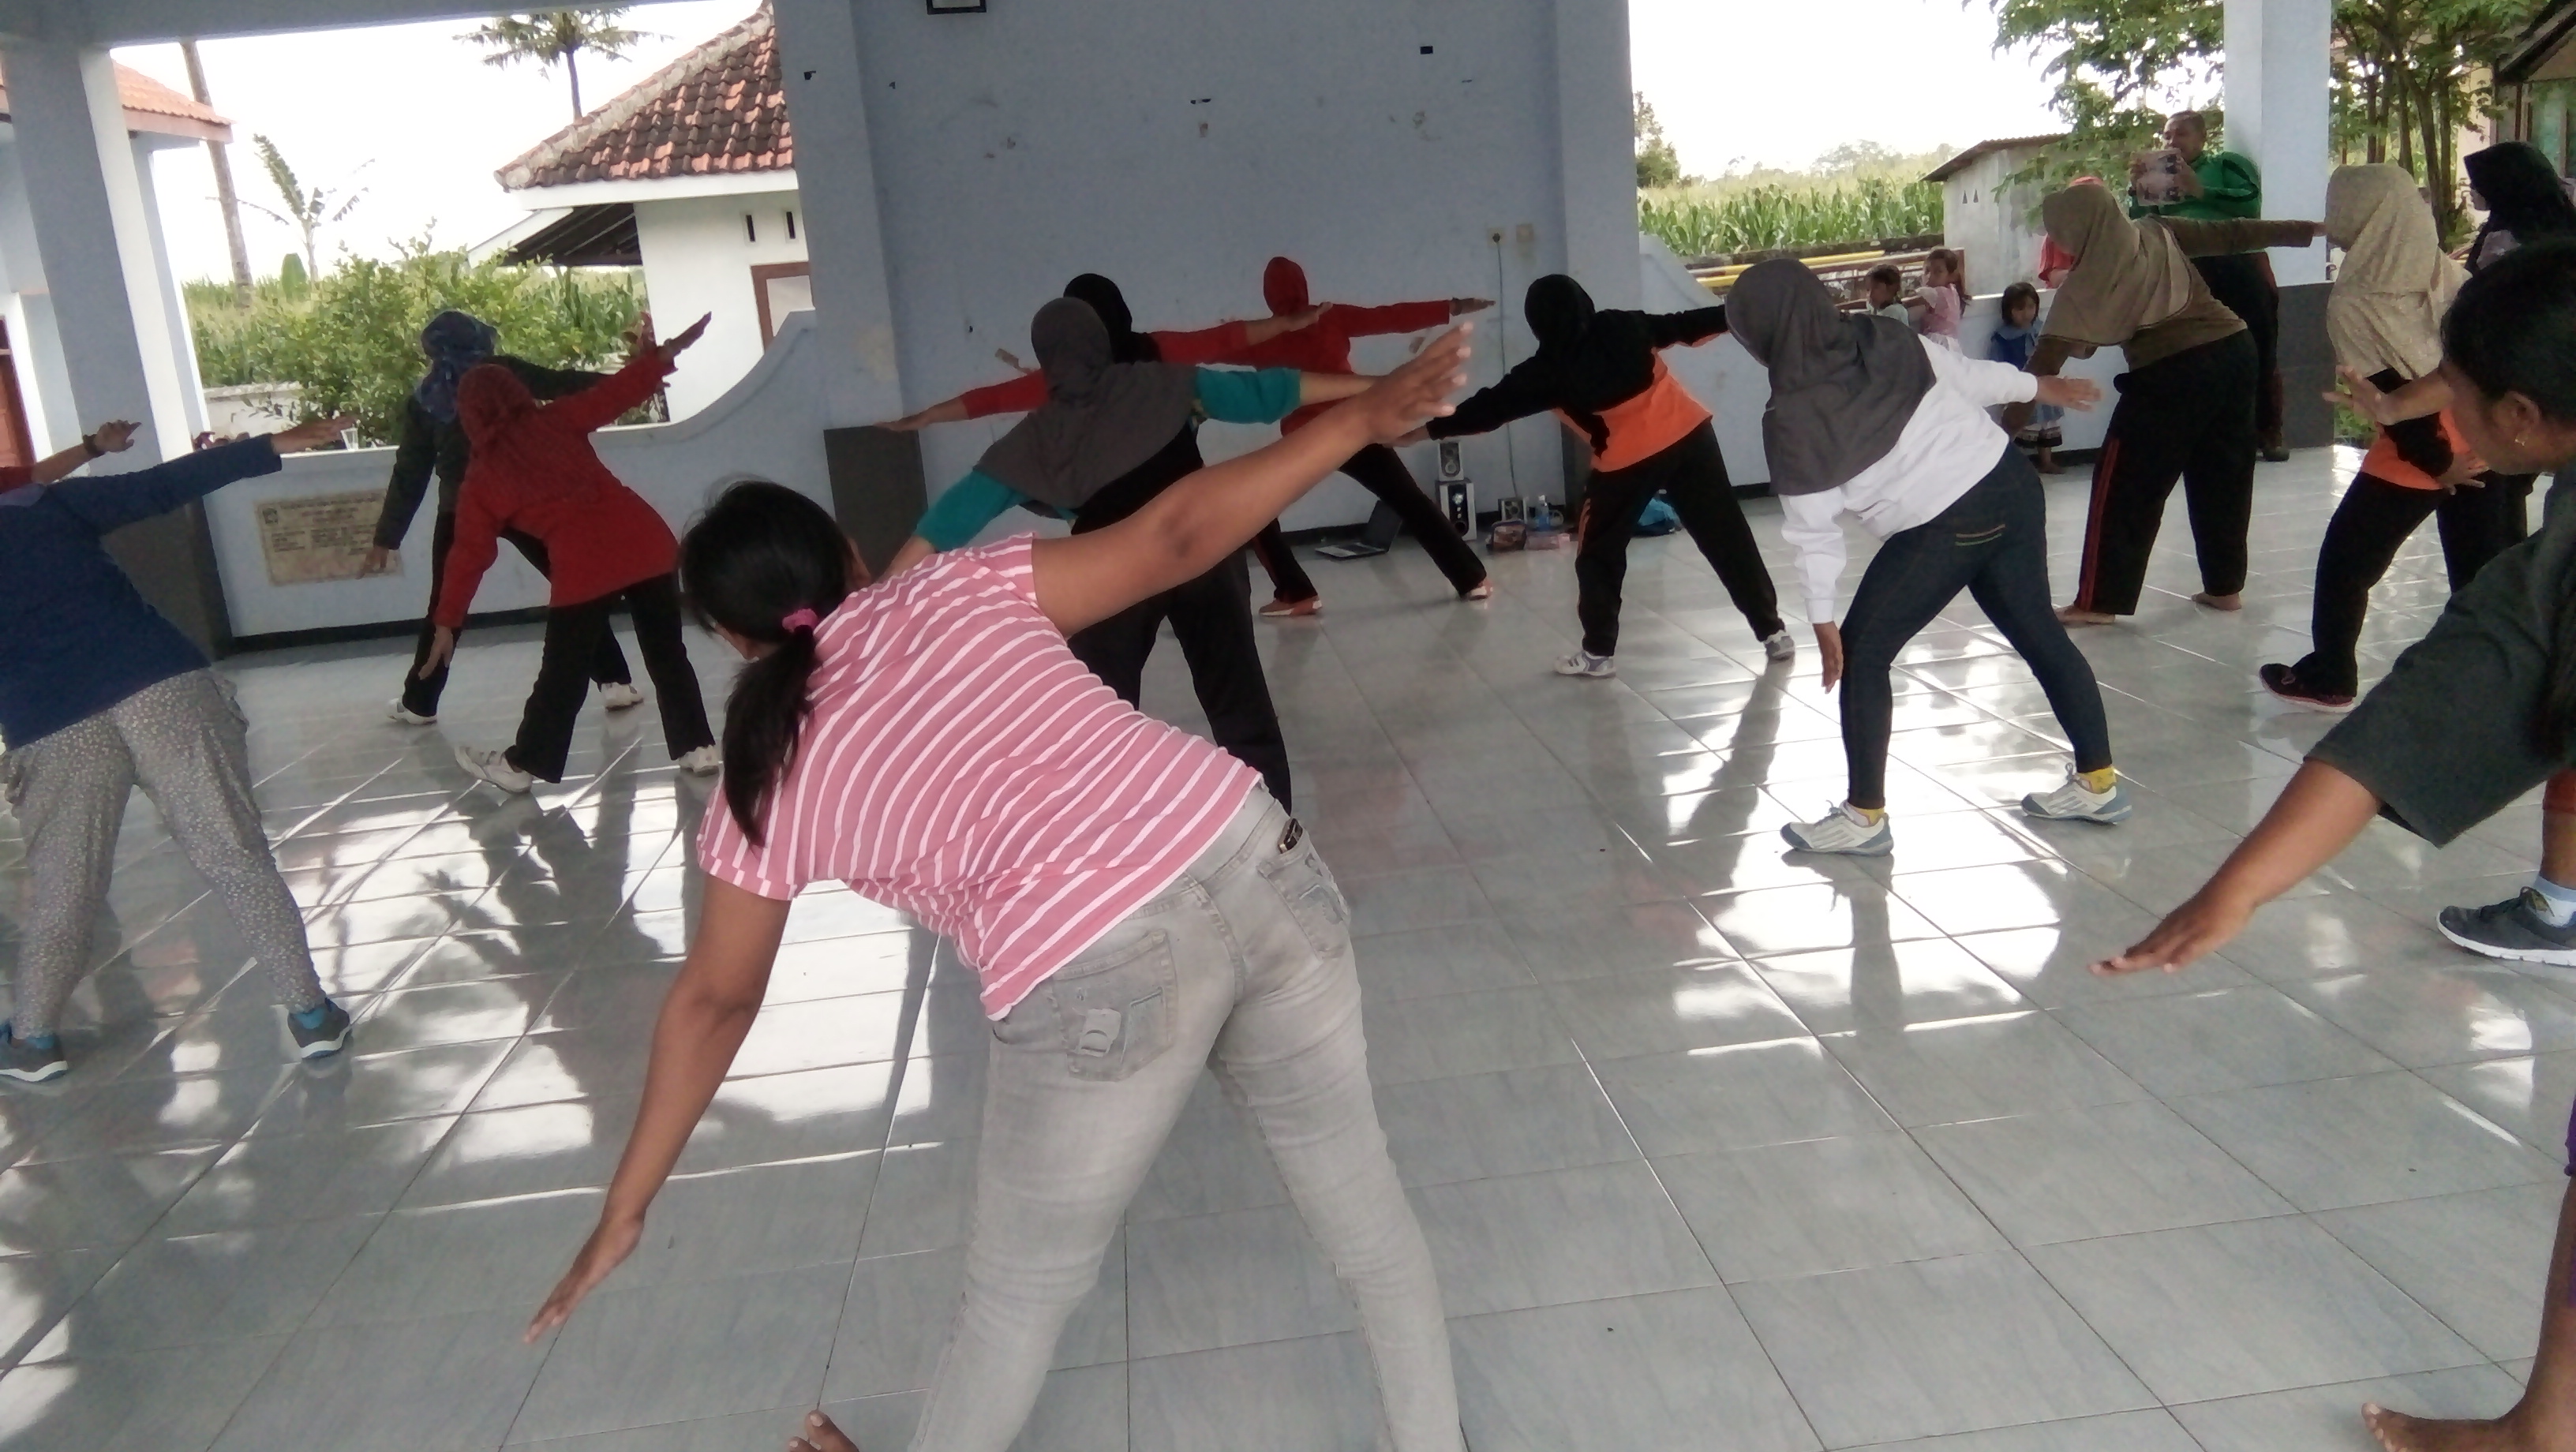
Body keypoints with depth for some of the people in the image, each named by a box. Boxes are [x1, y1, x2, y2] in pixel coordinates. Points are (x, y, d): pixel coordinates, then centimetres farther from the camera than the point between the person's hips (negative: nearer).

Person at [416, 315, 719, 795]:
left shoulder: (482, 481, 10)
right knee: (668, 653, 15)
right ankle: (696, 747, 16)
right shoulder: (558, 421, 11)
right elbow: (618, 392, 7)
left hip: (583, 568, -2)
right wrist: (663, 353, 19)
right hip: (646, 541, 2)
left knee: (562, 675, 13)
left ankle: (523, 763, 26)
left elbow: (469, 556, 12)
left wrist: (447, 624, 19)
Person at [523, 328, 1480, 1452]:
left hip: (1096, 979, -3)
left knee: (1018, 1299, 24)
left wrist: (625, 1211, 35)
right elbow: (1172, 537, 4)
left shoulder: (771, 781, 14)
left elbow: (713, 1005, 23)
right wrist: (1362, 419, 9)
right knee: (1357, 1189, 26)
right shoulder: (962, 589, 16)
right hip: (1255, 865, 3)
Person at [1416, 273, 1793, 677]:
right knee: (1727, 535, 9)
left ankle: (1598, 652, 14)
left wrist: (1430, 429, 11)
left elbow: (1492, 406, 3)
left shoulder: (1546, 371, -1)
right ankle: (1772, 631, 13)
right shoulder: (1625, 325, 8)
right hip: (1690, 433, 4)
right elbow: (1685, 324, 14)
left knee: (1599, 555, 14)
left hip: (1627, 460, -4)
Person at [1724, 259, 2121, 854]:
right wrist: (2039, 385, 31)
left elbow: (1813, 528, -9)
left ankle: (1866, 816, 13)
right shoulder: (1888, 339, 0)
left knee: (1862, 656, 8)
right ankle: (2098, 782, 31)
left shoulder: (1791, 419, -14)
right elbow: (1968, 375, 14)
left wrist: (1822, 615, 1)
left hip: (1945, 530, -7)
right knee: (2037, 631, 20)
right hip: (2011, 482, 7)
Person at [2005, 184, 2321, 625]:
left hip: (2172, 373, -7)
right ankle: (2225, 587, 27)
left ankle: (2099, 601, 2)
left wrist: (2015, 412, -13)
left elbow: (2052, 351, -11)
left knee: (2124, 485, 2)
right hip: (2235, 349, 7)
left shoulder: (2090, 277, -6)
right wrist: (2313, 230, 26)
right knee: (2224, 477, 18)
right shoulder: (2160, 232, 10)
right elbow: (2232, 234, 16)